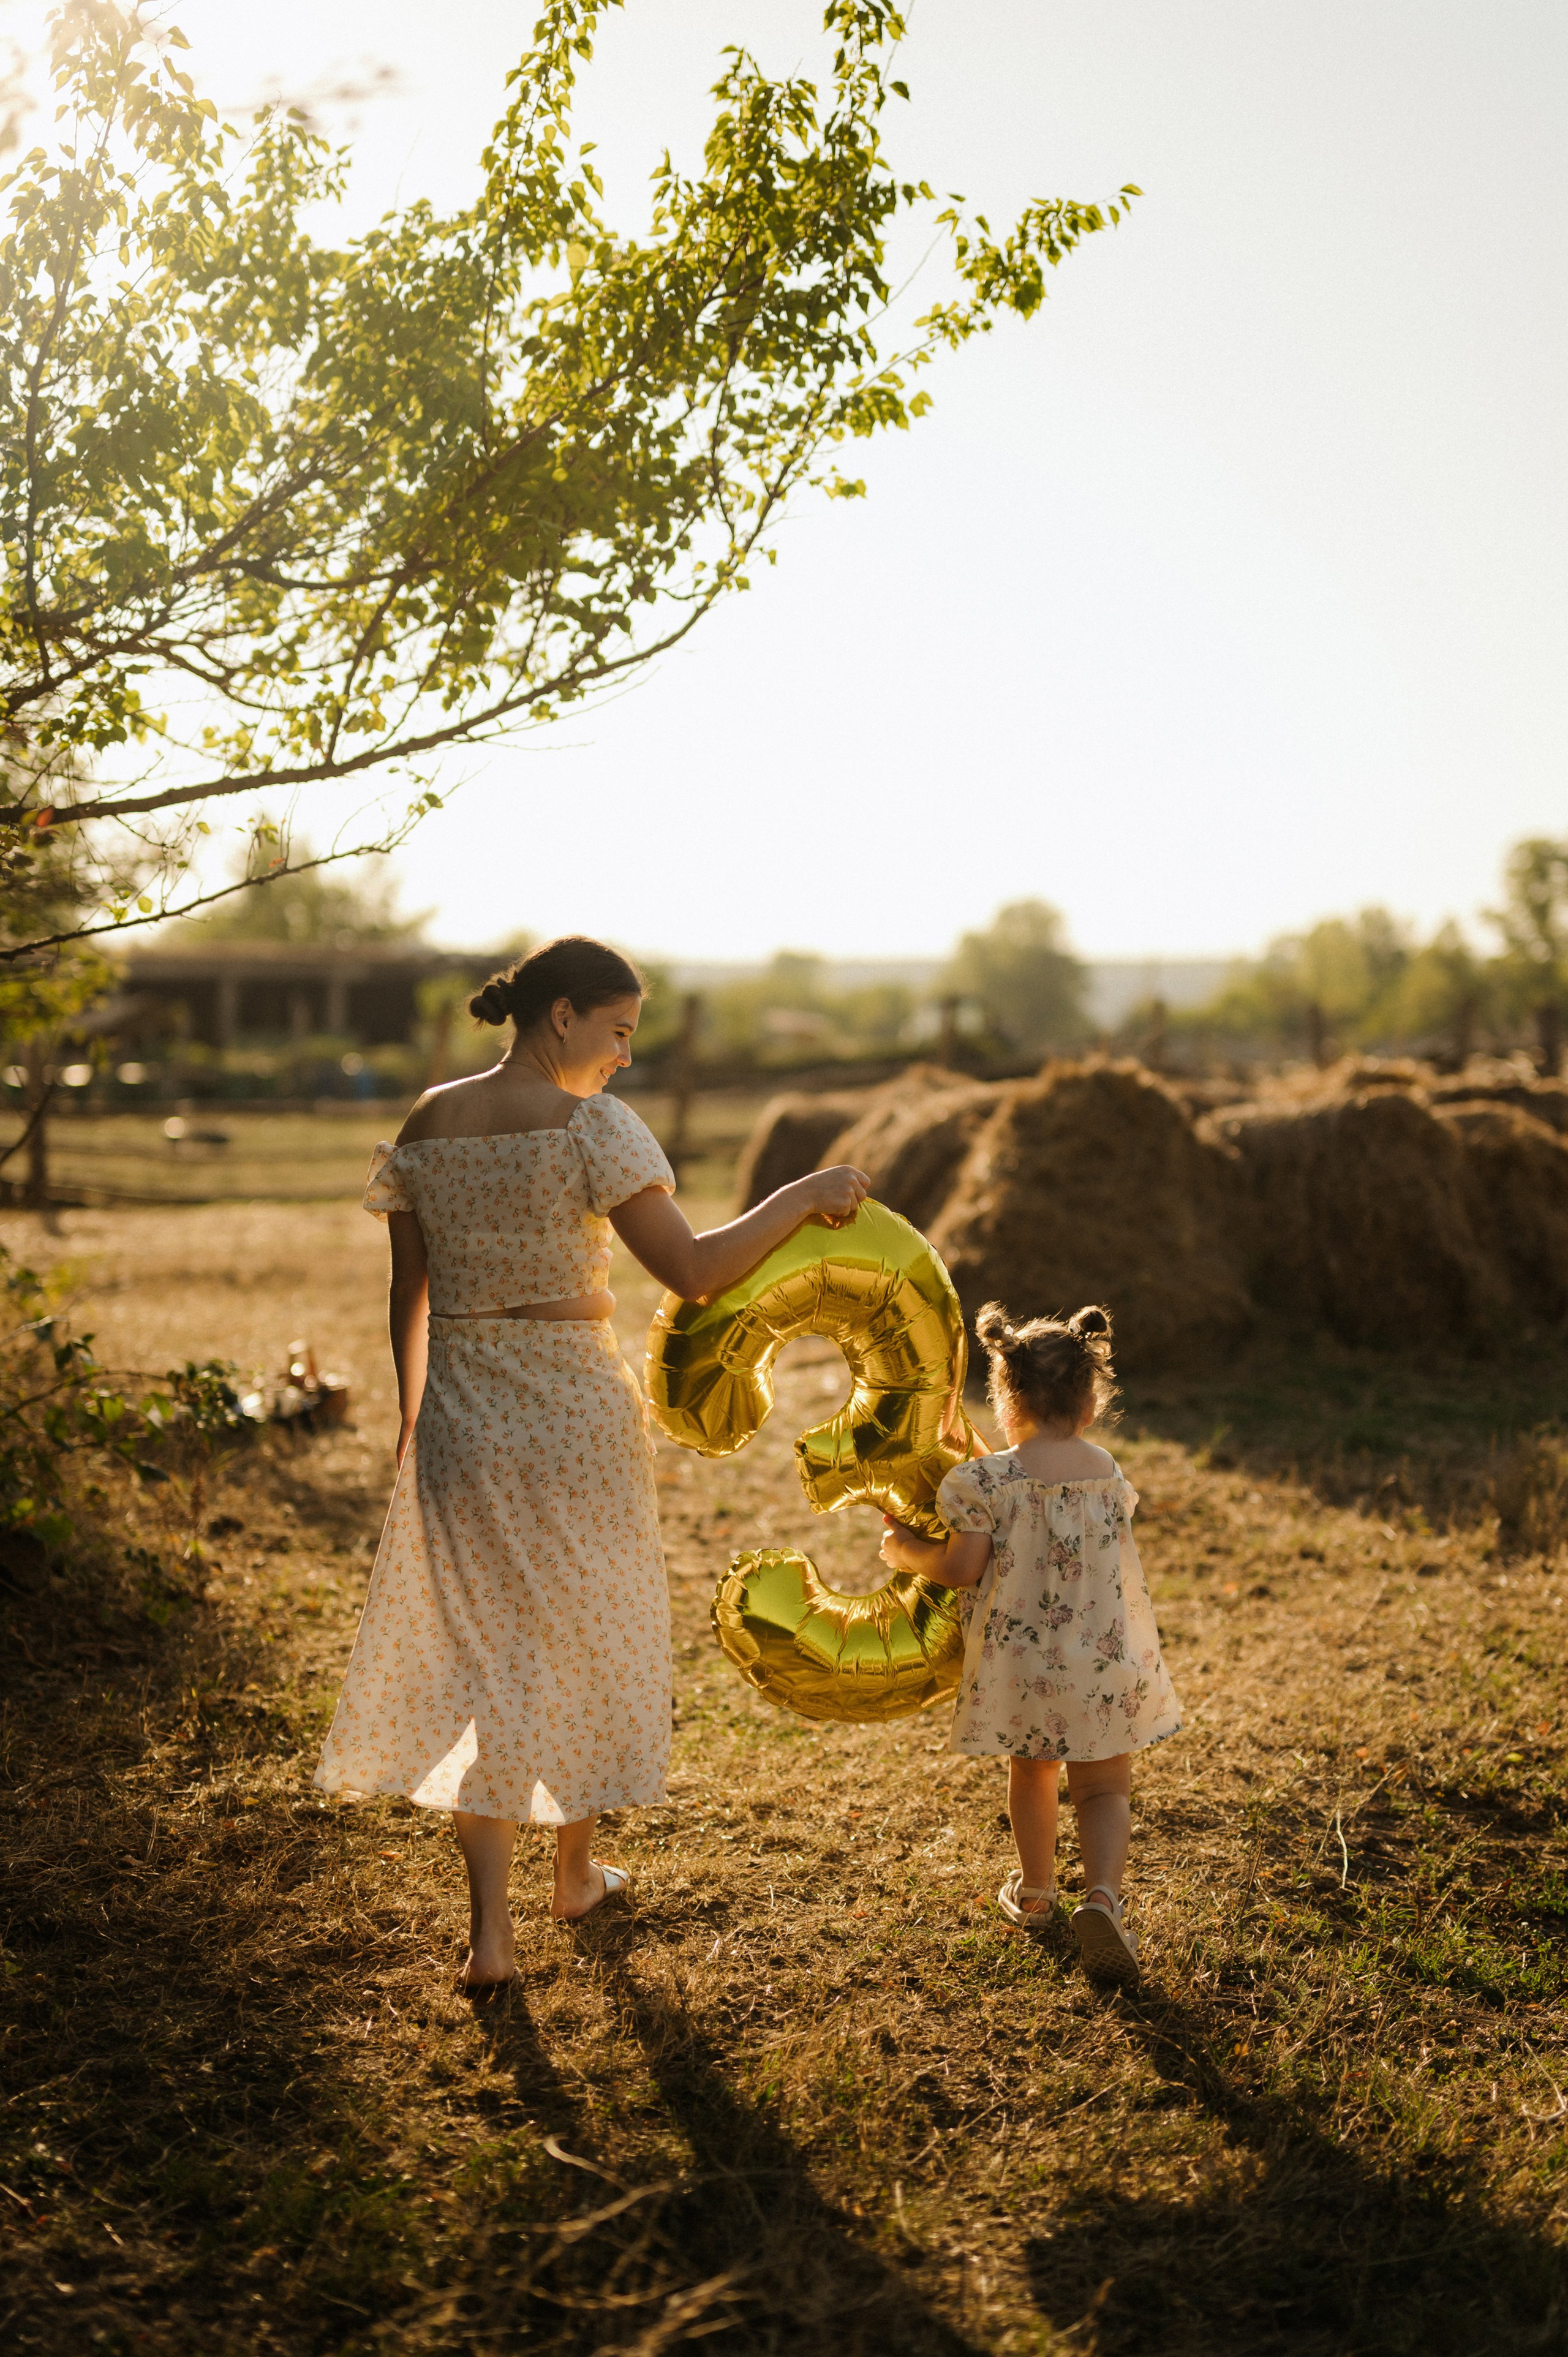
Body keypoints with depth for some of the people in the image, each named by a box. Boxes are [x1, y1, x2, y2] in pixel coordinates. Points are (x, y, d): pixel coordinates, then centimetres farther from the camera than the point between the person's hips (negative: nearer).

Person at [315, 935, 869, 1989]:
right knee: (582, 1637, 17)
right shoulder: (589, 1126, -14)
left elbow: (410, 1298, 8)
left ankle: (491, 1927, 4)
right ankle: (578, 1872, 35)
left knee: (479, 1651, 10)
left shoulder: (426, 1127, 3)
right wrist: (806, 1196, -9)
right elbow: (692, 1270, -19)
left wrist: (413, 1419, 20)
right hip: (575, 1414, -4)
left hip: (461, 1418, 4)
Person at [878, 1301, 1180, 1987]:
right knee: (1104, 1788, 8)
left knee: (1032, 1772, 21)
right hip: (1104, 1661, 1)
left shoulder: (988, 1480, -13)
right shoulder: (1109, 1474, -1)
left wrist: (907, 1551, 8)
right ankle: (1102, 1895, -15)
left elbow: (964, 1567, -13)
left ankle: (1034, 1892, 38)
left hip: (1021, 1660, -1)